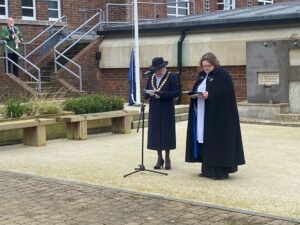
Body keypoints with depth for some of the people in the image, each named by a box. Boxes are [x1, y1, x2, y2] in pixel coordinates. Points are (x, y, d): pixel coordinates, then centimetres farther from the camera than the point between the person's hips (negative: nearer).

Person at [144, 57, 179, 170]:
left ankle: (167, 158, 14)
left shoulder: (172, 77, -4)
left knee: (167, 134, 2)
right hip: (154, 111, 4)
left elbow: (176, 92, -12)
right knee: (155, 134, 5)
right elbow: (146, 93, 13)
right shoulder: (151, 78, 12)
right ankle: (159, 158, 16)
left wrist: (161, 93, -23)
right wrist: (149, 94, -12)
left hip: (167, 111, -4)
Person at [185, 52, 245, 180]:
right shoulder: (202, 76, 15)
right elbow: (196, 90, 19)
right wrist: (195, 95, -4)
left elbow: (227, 93, -16)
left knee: (218, 142, -6)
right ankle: (208, 169, 15)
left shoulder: (223, 75, -8)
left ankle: (221, 171, 0)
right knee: (205, 141, 8)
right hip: (202, 116, 8)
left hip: (218, 116, -7)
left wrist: (210, 95, -23)